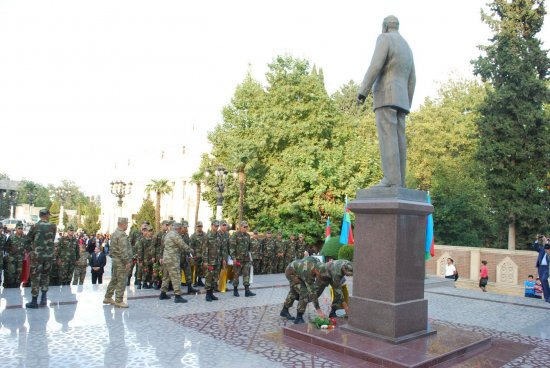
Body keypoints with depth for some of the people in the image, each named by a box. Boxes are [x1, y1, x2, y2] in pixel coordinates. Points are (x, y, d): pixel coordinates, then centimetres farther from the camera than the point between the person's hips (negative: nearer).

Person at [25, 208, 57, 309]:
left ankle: (34, 302, 10)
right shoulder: (53, 226, -2)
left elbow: (28, 240, 4)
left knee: (35, 277, 5)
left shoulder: (34, 226, -5)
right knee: (45, 275, 16)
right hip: (49, 255, 2)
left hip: (37, 255, -2)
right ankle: (44, 298, 14)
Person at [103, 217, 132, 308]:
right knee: (121, 281, -3)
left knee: (114, 280, 19)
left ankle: (108, 298, 27)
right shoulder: (122, 235, -18)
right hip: (121, 262, -10)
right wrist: (127, 262, -19)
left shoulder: (114, 233, 13)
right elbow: (123, 250, -22)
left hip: (115, 260, 10)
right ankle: (119, 301, 1)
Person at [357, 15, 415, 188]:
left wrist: (362, 92, -11)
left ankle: (391, 179, -25)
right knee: (398, 140, 0)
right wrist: (406, 107, 22)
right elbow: (411, 81, 21)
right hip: (400, 99, 8)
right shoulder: (407, 49, 26)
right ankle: (399, 182, -6)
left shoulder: (385, 39, 2)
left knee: (387, 137, -16)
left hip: (385, 96, -8)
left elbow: (375, 66, -13)